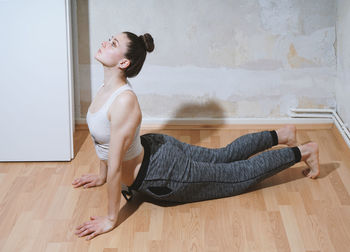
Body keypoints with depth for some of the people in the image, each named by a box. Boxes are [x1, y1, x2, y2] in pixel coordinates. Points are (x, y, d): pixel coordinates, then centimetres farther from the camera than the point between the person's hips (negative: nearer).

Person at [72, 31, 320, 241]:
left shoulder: (124, 101, -36)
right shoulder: (107, 88, -8)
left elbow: (115, 166, -32)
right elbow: (105, 139, 10)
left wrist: (110, 219, -25)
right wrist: (102, 176, 20)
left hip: (166, 174, -8)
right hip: (154, 148, 8)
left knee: (241, 175, 13)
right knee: (224, 156, 29)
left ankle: (304, 151, 27)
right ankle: (281, 135, 46)